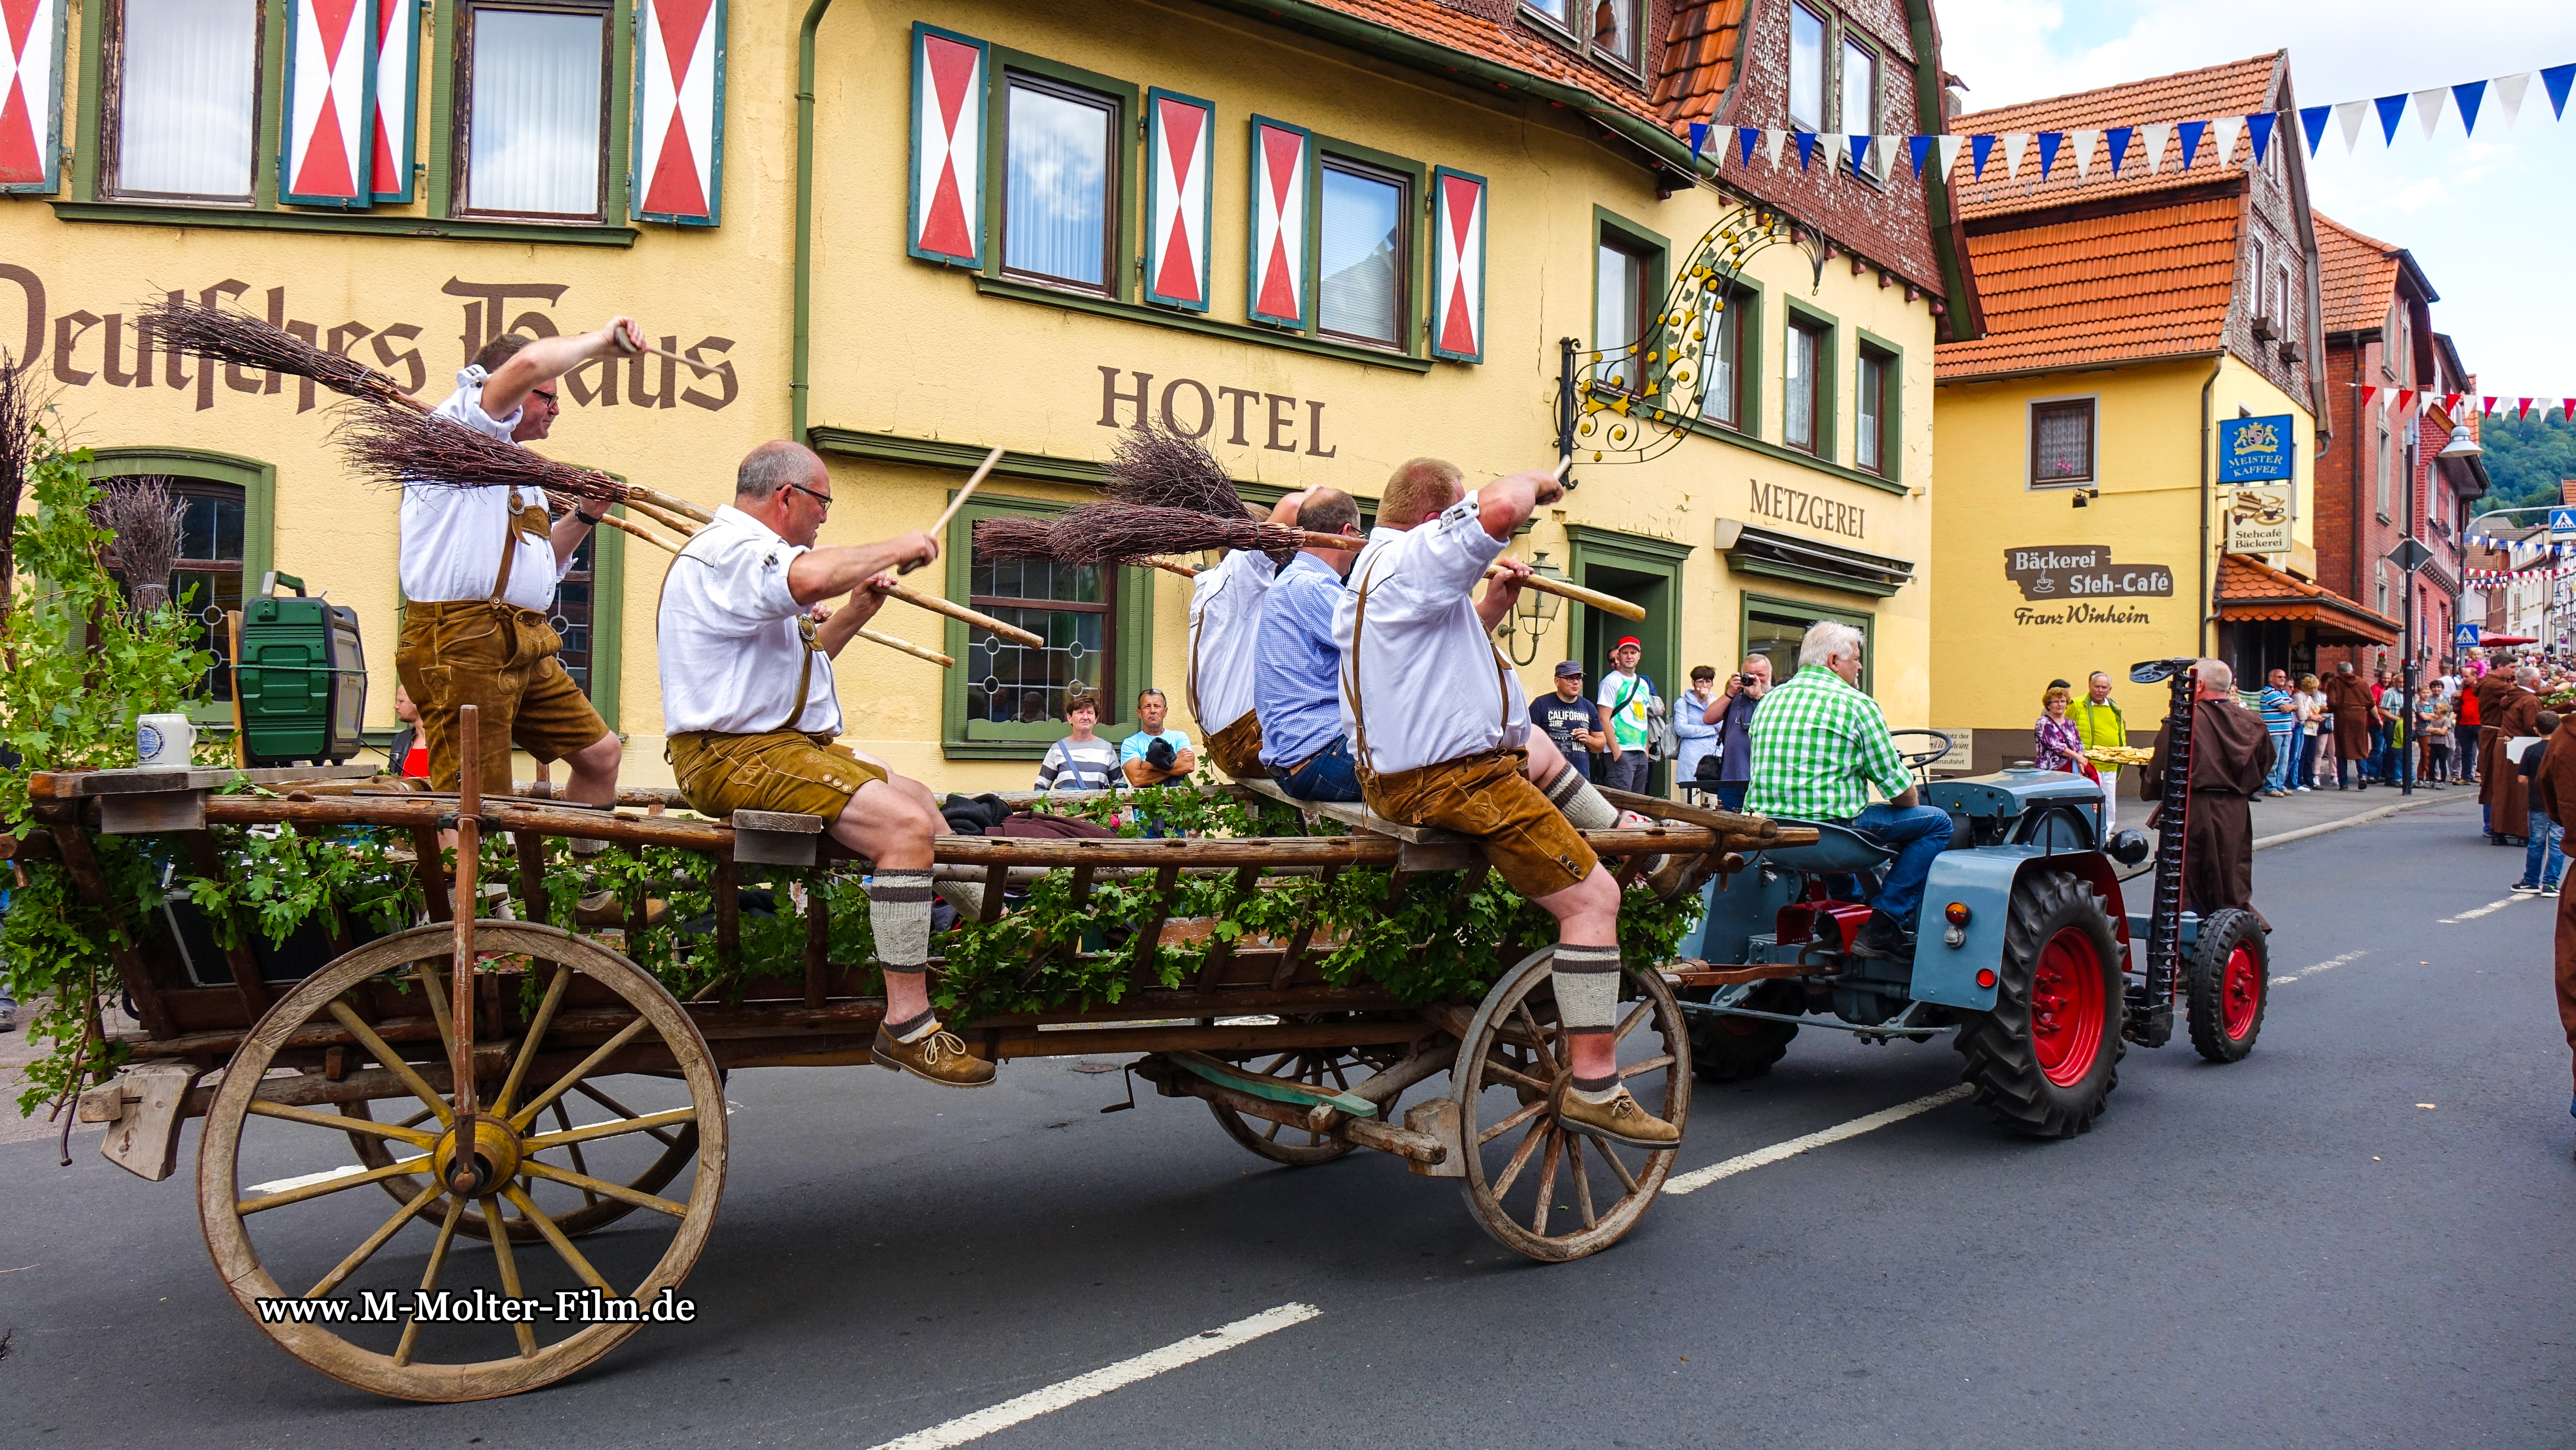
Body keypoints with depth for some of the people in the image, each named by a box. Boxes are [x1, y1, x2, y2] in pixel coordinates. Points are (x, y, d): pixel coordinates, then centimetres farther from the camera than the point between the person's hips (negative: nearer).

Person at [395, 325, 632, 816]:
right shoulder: (457, 426, -1)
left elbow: (543, 564, 32)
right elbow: (529, 363, -19)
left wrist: (585, 516, 20)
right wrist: (599, 342, -6)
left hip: (525, 649, 9)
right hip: (461, 643, -9)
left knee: (601, 753, 12)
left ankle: (585, 853, 24)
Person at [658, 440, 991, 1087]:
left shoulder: (748, 554, 22)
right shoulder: (729, 549, -15)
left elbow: (794, 660, 28)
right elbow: (809, 579, -38)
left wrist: (854, 615, 14)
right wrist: (895, 548, -21)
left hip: (780, 743, 12)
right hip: (735, 758, -12)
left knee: (914, 797, 21)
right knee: (904, 826, -25)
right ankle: (907, 1026, -24)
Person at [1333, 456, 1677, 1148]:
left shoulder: (1375, 566, 18)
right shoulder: (1415, 557, -17)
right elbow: (1500, 507, -32)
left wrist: (1494, 605, 16)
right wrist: (1535, 482, -10)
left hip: (1399, 771, 11)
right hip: (1455, 780, -11)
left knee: (1539, 749, 38)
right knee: (1592, 897, -10)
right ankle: (1591, 1085, -10)